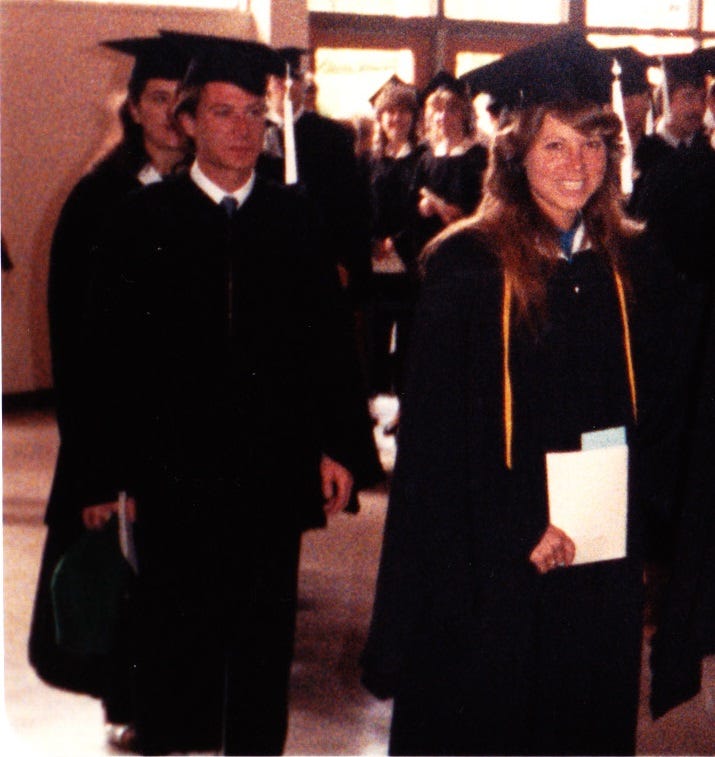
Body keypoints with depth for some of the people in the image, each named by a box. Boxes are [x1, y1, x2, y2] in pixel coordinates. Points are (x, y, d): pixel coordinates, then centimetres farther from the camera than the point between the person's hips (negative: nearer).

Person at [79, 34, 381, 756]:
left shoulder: (294, 217, 3)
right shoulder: (145, 218, -3)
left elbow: (330, 337, 4)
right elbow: (111, 350, -4)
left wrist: (341, 446, -2)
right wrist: (111, 469, -7)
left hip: (273, 468, 2)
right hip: (174, 470, -2)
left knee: (264, 640, 12)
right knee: (175, 641, 11)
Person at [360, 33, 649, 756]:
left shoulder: (632, 264, 4)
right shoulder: (467, 266, -8)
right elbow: (437, 433, -9)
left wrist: (628, 519, 1)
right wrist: (521, 529, -13)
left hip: (604, 555, 4)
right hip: (492, 559, -3)